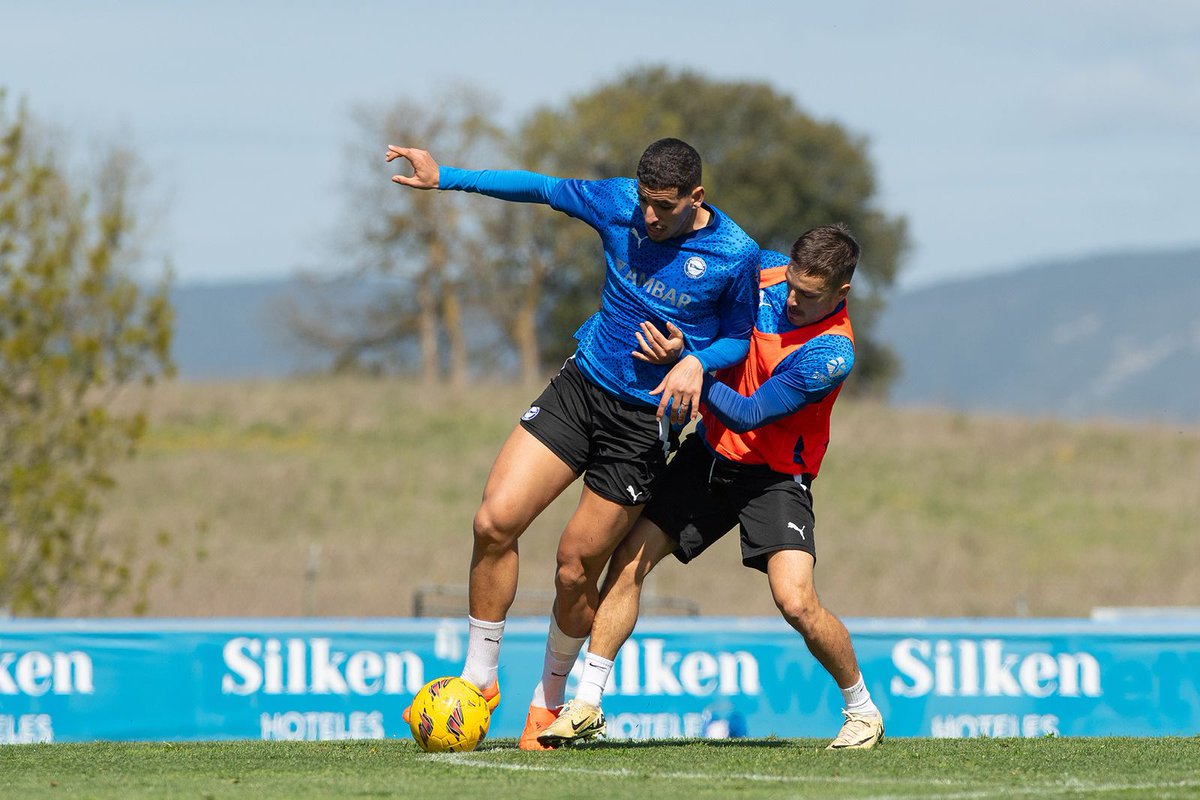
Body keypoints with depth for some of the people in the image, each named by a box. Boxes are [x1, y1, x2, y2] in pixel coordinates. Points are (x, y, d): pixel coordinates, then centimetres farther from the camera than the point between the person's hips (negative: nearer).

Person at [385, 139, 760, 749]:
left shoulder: (735, 255, -11)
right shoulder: (619, 203, -4)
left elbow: (739, 336, 2)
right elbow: (540, 188, 7)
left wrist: (696, 362, -18)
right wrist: (444, 178, 4)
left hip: (645, 420, -3)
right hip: (581, 384, 3)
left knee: (576, 571, -1)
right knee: (495, 520, -11)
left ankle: (549, 699, 23)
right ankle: (478, 678, 4)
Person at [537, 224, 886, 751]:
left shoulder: (831, 354, -26)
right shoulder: (769, 271, -7)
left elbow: (749, 415, -25)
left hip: (773, 476, -6)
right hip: (709, 451, 6)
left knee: (795, 601, -21)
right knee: (629, 560, -3)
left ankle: (862, 712, 3)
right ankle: (586, 704, 4)